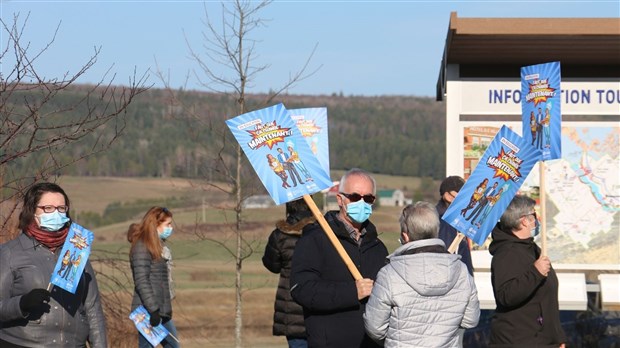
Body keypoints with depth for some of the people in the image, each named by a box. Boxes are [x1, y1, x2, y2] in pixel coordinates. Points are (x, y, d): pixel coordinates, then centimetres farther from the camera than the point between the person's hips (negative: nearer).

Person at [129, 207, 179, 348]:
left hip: (162, 312, 10)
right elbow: (141, 282, -20)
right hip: (148, 312, -10)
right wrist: (153, 310, -24)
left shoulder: (158, 246, 17)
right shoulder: (142, 247, -12)